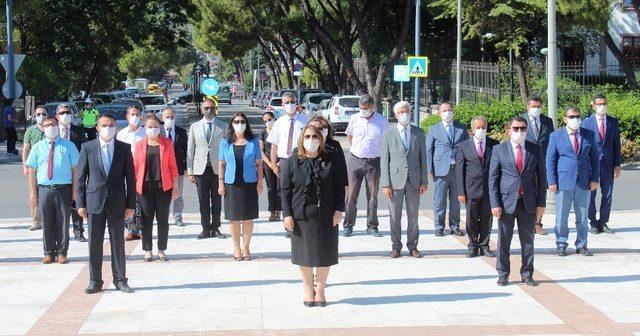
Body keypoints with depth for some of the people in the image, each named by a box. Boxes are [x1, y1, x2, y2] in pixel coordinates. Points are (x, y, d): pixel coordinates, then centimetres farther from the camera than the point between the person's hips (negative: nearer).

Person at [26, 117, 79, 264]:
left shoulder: (68, 146, 5)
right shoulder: (38, 147, 8)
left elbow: (75, 169, 3)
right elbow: (32, 171, 8)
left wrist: (75, 191, -3)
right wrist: (33, 193, 2)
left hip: (64, 190, -1)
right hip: (44, 190, 1)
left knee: (63, 223, 4)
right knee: (47, 224, 6)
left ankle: (62, 253, 14)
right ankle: (49, 253, 16)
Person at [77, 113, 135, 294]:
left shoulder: (124, 148, 3)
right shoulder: (87, 147, 3)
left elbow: (130, 177, 4)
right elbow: (81, 177, 4)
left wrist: (131, 204, -1)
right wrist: (81, 203, -1)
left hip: (117, 203, 0)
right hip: (94, 202, 0)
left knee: (118, 242, 5)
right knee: (94, 243, 3)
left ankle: (120, 280, 14)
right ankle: (95, 281, 12)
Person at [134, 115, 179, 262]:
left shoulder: (167, 143, 4)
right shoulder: (139, 145, 5)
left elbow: (172, 166, 4)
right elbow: (135, 167, 5)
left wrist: (175, 187, 1)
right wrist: (134, 187, -1)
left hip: (163, 187, 0)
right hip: (145, 187, 0)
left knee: (163, 219, 4)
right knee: (146, 220, 3)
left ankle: (162, 251, 14)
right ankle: (148, 251, 12)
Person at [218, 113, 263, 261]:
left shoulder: (253, 141, 4)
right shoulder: (225, 142, 5)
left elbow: (259, 163, 5)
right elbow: (221, 164, 7)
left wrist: (260, 182, -1)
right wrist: (221, 183, 1)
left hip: (249, 183, 0)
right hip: (231, 184, 0)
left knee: (248, 218, 3)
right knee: (234, 218, 3)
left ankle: (246, 247, 14)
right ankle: (236, 248, 12)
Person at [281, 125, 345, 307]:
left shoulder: (330, 162, 3)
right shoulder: (291, 163, 1)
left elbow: (339, 187, 5)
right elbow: (286, 190, 1)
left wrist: (339, 210, -3)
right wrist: (287, 214, -5)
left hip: (327, 216, 1)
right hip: (301, 216, -1)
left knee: (325, 253, 6)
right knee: (305, 254, 6)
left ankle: (320, 289, 21)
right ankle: (308, 290, 20)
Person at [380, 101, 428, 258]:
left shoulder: (419, 133, 7)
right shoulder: (388, 134, 2)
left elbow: (423, 158, 7)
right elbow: (384, 160, 0)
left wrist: (424, 182, 1)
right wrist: (385, 184, -7)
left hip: (414, 180, 1)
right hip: (395, 180, -1)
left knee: (413, 216, 7)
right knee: (395, 216, 4)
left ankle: (412, 246, 17)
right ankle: (396, 247, 14)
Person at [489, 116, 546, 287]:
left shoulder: (535, 149, 6)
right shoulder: (499, 149, 1)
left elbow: (541, 177, 8)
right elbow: (493, 178, 0)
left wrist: (541, 203, 1)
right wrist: (495, 204, -7)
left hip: (529, 202, 2)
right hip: (507, 201, -1)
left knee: (528, 240, 7)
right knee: (504, 240, 4)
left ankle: (527, 274, 16)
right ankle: (503, 274, 14)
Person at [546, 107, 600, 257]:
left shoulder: (589, 135, 8)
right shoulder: (556, 136, 3)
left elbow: (594, 158, 9)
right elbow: (550, 160, 2)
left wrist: (595, 179, 1)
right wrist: (552, 181, -6)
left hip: (584, 182, 2)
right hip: (564, 182, -2)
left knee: (583, 216, 7)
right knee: (562, 216, 3)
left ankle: (581, 245, 17)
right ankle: (561, 245, 13)